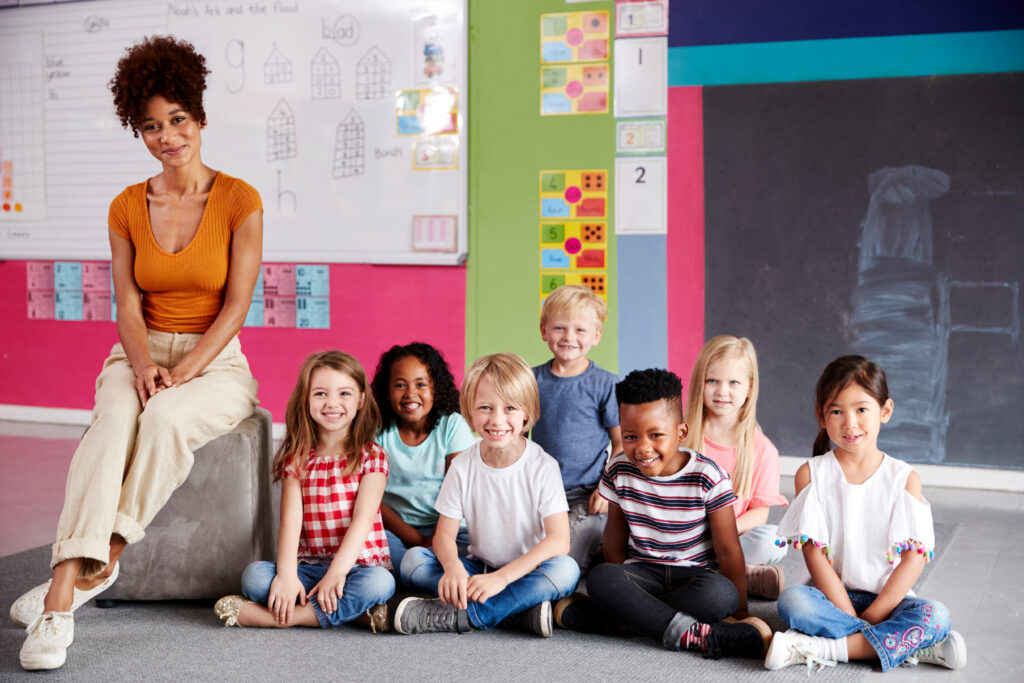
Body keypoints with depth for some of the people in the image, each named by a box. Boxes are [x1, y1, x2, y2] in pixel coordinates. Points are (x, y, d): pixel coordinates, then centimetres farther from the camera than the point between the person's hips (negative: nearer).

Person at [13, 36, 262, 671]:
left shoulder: (239, 201, -4)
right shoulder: (127, 207, 7)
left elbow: (237, 304, -9)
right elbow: (128, 307, 2)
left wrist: (182, 373, -18)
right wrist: (143, 365, -18)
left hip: (215, 361, -2)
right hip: (141, 356, 2)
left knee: (166, 419, -36)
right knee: (111, 426, -31)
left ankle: (98, 565, -27)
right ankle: (62, 596, -40)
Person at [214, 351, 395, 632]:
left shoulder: (371, 456, 1)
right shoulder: (297, 459, 8)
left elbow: (363, 519, -11)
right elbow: (291, 520, -4)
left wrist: (337, 571, -25)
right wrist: (286, 574, -21)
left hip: (359, 564, -2)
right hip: (310, 565, 2)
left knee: (380, 583, -35)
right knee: (254, 575, -24)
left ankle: (279, 617, -28)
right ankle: (354, 610, -24)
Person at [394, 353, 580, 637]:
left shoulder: (543, 467, -13)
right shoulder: (463, 467, -5)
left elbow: (559, 540, -21)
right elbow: (445, 533, -5)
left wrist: (501, 577, -32)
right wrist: (453, 567, -30)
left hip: (528, 571, -3)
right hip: (479, 569, 3)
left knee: (566, 570, -34)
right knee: (412, 560, -19)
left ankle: (456, 616, -31)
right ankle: (519, 610, -27)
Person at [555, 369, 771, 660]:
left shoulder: (707, 477, -12)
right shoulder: (619, 471, -4)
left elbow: (728, 549, -7)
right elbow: (615, 537, 8)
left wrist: (740, 610, -5)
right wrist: (620, 590, 4)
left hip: (695, 573, -1)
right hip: (643, 571, 2)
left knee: (720, 594, -37)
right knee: (599, 577, -31)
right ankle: (689, 634, -37)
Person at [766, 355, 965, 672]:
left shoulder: (905, 478, 0)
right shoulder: (811, 474, -1)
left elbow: (914, 557, -6)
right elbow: (814, 552, -8)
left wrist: (873, 615, -15)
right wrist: (851, 617, -16)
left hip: (887, 598, 0)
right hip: (833, 595, 0)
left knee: (936, 616, -28)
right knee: (791, 601, -31)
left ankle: (823, 649, -26)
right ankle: (912, 645, -25)